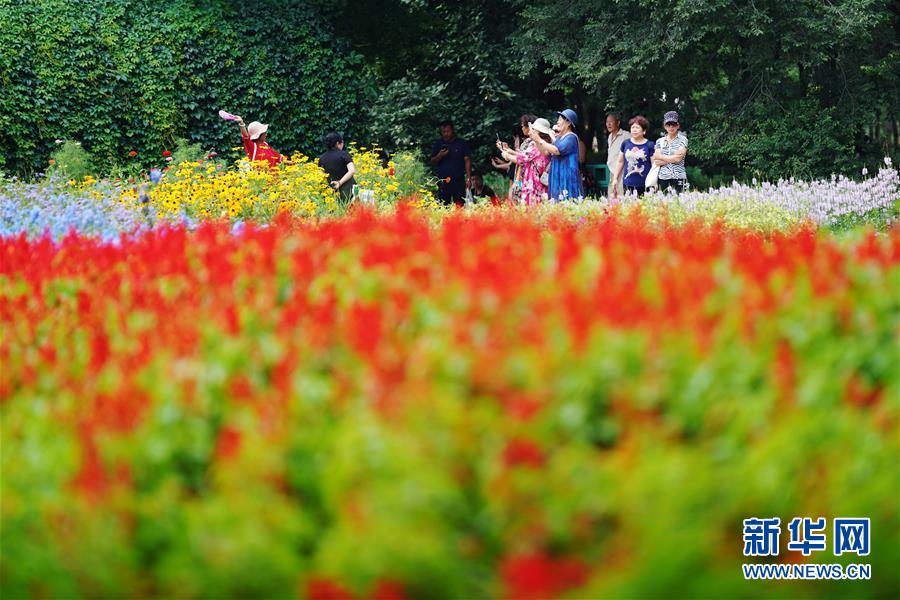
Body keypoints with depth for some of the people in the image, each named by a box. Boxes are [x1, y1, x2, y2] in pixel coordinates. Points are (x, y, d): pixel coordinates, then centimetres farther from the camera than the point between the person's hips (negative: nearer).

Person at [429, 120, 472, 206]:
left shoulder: (462, 143, 5)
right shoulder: (438, 144, 10)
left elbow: (467, 160, 4)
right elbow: (432, 163, 10)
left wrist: (468, 178, -5)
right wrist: (439, 156, -11)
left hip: (459, 180, -1)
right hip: (443, 181, 1)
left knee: (459, 206, -5)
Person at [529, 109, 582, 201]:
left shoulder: (571, 137, -9)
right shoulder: (559, 138, 19)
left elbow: (557, 150, -21)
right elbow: (546, 153, 20)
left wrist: (540, 140, -16)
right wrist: (536, 141, 7)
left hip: (567, 178, -9)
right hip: (557, 178, 9)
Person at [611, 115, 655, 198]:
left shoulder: (649, 145, -1)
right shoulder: (626, 143, 8)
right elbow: (620, 162, 17)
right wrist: (615, 179, 16)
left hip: (644, 185, -3)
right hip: (628, 184, 3)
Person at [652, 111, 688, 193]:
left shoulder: (682, 139, 4)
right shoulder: (660, 141, 13)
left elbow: (678, 158, -8)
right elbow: (655, 161, 3)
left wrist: (662, 157, 1)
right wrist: (672, 158, -3)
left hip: (678, 178, -3)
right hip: (663, 178, 3)